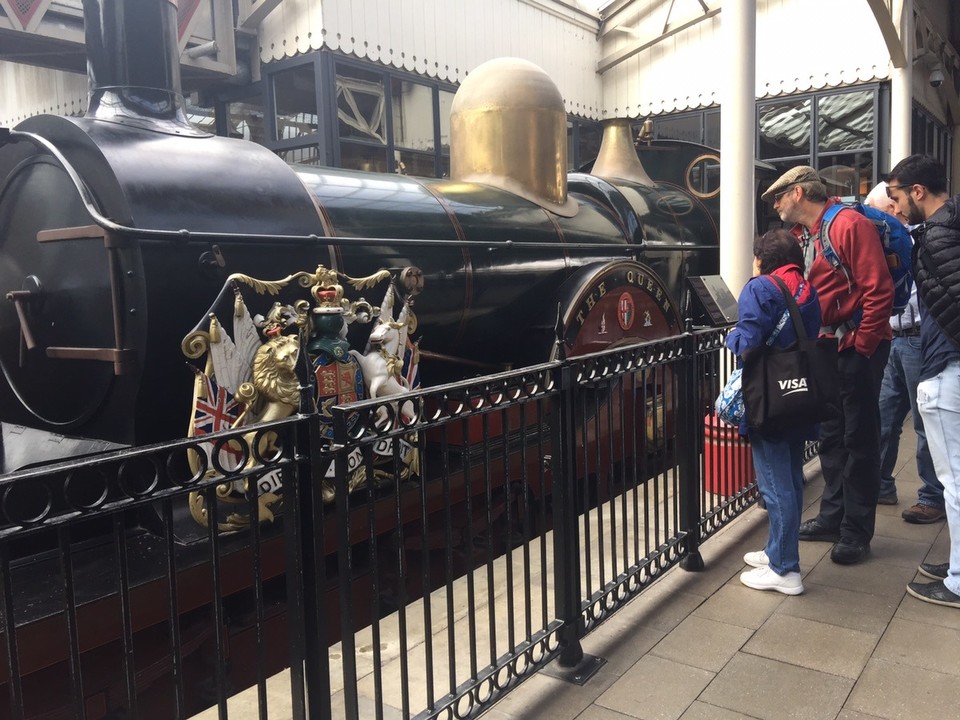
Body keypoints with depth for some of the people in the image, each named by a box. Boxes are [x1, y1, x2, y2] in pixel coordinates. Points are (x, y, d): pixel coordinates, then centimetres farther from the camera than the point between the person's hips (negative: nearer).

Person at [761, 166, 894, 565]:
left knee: (859, 439, 1)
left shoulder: (850, 225, -12)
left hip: (856, 349, -8)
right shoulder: (800, 236, 13)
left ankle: (856, 532, 11)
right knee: (830, 435, 15)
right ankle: (832, 517, 27)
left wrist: (862, 346, -16)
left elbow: (878, 290, -17)